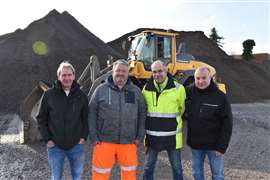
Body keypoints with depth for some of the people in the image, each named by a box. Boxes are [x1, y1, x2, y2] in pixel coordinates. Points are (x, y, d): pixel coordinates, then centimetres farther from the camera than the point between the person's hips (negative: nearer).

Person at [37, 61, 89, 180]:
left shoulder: (81, 95, -1)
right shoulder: (49, 95, -4)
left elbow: (86, 118, 4)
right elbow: (41, 118, 0)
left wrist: (84, 136, -4)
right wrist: (47, 139, -6)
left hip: (76, 145, 1)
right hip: (55, 146, -1)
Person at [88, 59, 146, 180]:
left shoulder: (136, 91, 6)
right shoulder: (101, 90, 0)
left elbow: (142, 114, 8)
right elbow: (92, 113, 0)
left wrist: (139, 137, 4)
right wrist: (94, 137, -4)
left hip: (128, 143, 2)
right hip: (104, 142, -1)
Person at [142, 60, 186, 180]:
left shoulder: (178, 88, -9)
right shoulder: (146, 89, -1)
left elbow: (184, 109, 4)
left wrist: (175, 122, 6)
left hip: (172, 136, -2)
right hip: (152, 136, 2)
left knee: (177, 168, 14)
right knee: (148, 167, 15)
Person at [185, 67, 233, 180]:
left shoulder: (220, 97, -14)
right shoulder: (189, 92, -6)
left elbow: (227, 123, -12)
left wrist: (222, 146, -13)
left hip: (214, 144, -3)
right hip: (195, 143, 3)